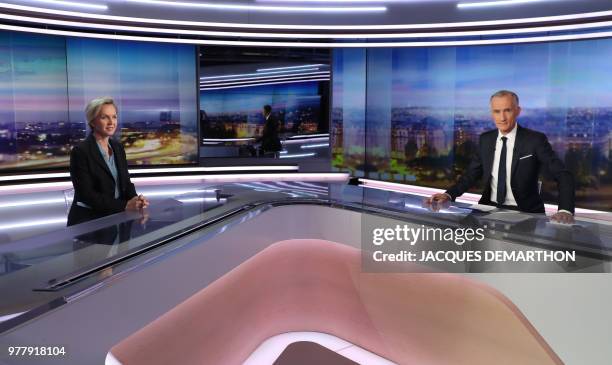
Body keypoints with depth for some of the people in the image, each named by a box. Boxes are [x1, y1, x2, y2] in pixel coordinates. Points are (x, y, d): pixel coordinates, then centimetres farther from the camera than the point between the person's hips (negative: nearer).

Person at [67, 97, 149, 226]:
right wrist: (125, 205, -23)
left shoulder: (118, 147, 10)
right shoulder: (80, 151, -10)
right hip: (88, 220, -6)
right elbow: (87, 194, -15)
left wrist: (135, 200, -12)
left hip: (117, 216, 6)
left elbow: (125, 182, 10)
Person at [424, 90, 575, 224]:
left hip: (524, 213, -3)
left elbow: (564, 175, -9)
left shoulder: (535, 140, -7)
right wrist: (449, 194, -11)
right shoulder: (486, 139, 6)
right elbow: (471, 174, 8)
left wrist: (565, 210, -27)